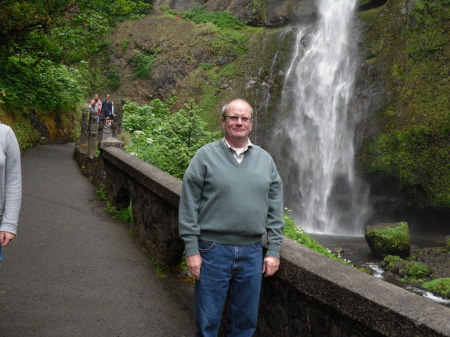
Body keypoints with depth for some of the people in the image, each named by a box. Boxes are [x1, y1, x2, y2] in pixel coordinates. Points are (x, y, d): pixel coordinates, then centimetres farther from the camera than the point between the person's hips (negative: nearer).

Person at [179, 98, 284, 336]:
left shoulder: (265, 159, 7)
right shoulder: (206, 156, -4)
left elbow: (275, 208, 8)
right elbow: (188, 206, -5)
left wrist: (273, 250, 3)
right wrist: (191, 250, -8)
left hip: (252, 252, 3)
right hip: (213, 250, -3)